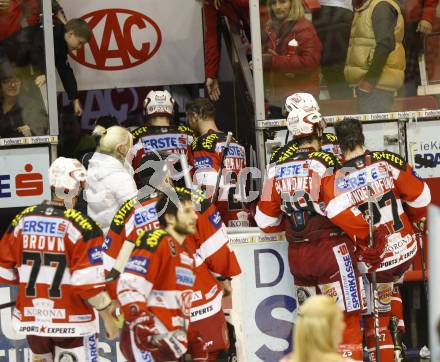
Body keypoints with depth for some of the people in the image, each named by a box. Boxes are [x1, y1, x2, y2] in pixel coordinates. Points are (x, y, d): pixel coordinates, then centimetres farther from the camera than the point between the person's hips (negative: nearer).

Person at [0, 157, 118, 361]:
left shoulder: (22, 220, 1)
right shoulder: (81, 226, -15)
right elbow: (89, 283, -17)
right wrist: (108, 317, -4)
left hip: (31, 318, 5)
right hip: (72, 321, -5)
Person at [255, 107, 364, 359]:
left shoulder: (278, 167, 5)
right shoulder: (325, 163, -12)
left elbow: (266, 221, 9)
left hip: (297, 254, 6)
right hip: (330, 250, -6)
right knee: (347, 316, -3)